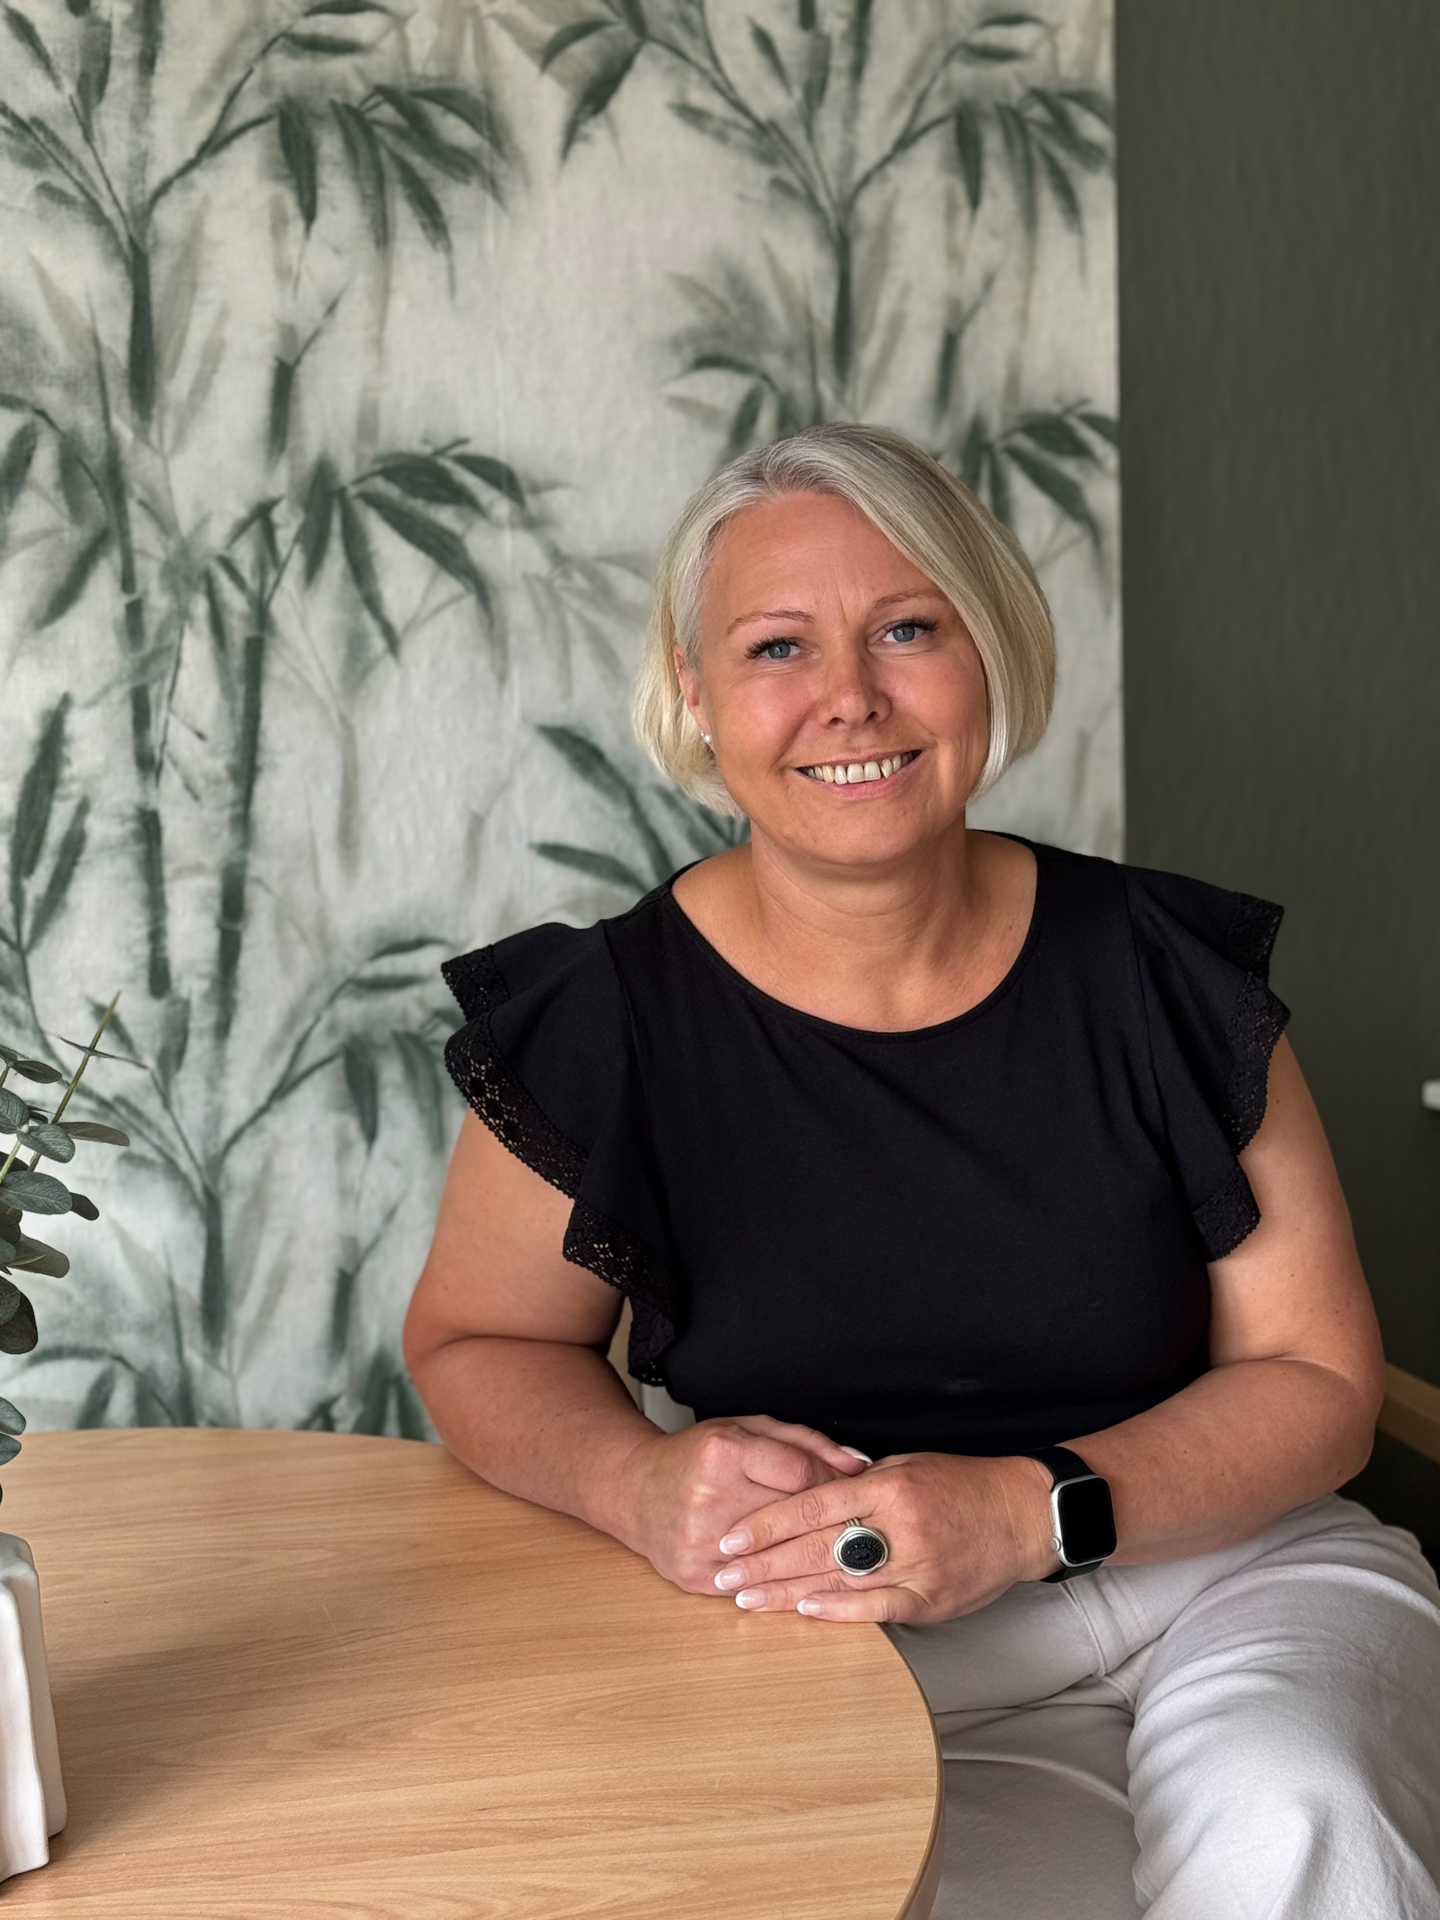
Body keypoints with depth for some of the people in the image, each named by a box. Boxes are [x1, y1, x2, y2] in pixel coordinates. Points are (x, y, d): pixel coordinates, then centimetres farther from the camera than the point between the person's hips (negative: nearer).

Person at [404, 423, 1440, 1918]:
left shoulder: (1164, 972, -4)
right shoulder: (605, 1023, -7)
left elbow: (1313, 1376, -1)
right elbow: (474, 1347, 7)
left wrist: (1029, 1511, -19)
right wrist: (644, 1483, -16)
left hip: (1236, 1575, 1)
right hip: (869, 1671, -1)